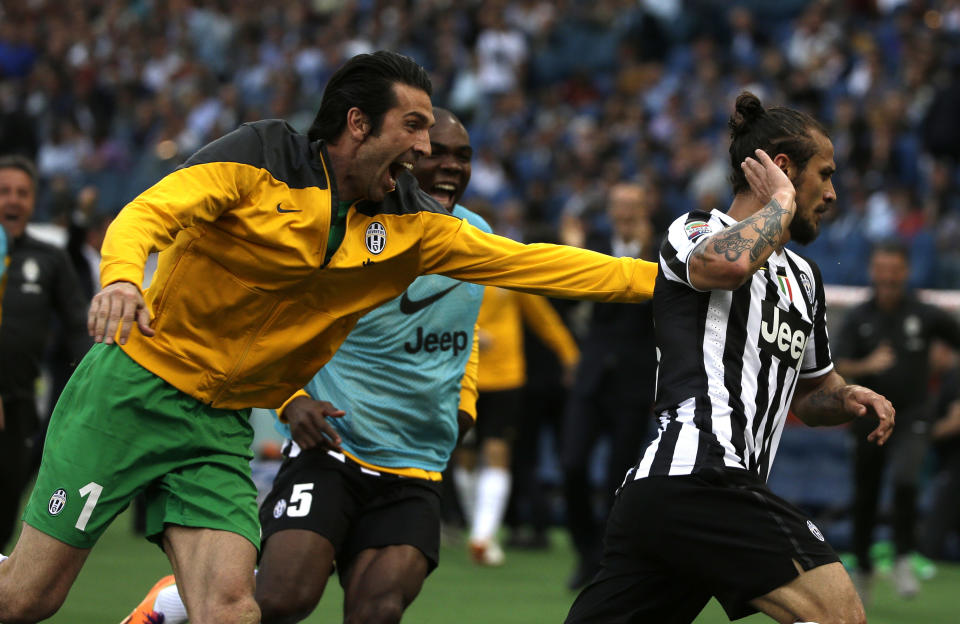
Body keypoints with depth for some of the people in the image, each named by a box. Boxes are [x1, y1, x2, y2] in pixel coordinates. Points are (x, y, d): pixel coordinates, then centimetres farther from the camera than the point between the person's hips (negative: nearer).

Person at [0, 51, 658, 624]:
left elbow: (527, 262, 5)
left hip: (221, 426, 5)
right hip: (133, 387, -5)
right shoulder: (261, 158, -10)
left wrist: (653, 277, -2)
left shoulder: (411, 227, 4)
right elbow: (147, 214, -19)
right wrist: (122, 276, -41)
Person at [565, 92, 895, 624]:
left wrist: (849, 399, 16)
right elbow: (727, 263, -26)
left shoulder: (802, 277, 27)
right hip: (700, 478, -10)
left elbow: (810, 391, 40)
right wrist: (781, 202, -6)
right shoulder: (692, 233, 2)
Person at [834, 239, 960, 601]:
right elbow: (840, 368, -10)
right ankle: (863, 568, 31)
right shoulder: (857, 318, -1)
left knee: (904, 480, -27)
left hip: (912, 418, -2)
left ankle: (903, 562, -12)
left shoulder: (925, 315, -3)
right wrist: (868, 365, -31)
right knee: (865, 499, 10)